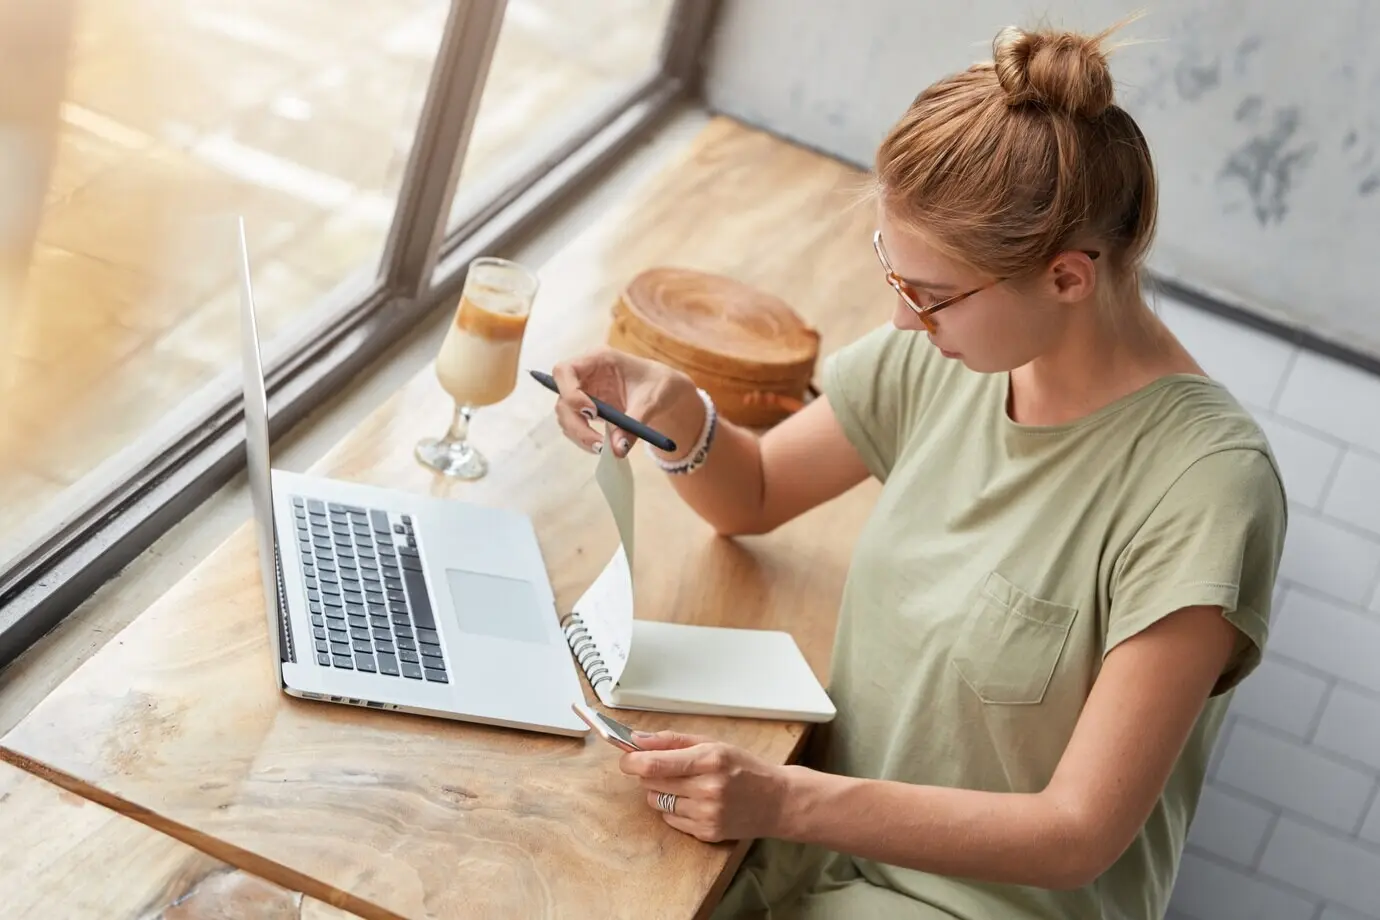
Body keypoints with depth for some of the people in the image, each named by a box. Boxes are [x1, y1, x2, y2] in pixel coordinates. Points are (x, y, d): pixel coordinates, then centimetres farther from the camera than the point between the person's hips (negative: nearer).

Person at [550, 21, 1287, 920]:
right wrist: (674, 409, -11)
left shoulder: (1204, 485, -23)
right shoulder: (941, 359, -6)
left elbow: (1080, 833, -21)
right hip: (818, 837, 6)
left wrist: (789, 802, -30)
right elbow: (751, 497, 11)